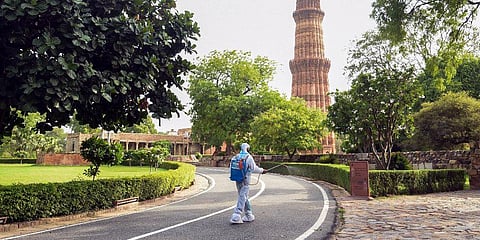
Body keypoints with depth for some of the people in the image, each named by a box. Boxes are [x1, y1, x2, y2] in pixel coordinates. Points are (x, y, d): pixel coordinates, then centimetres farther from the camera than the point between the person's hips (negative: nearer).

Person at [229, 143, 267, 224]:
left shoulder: (235, 157, 4)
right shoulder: (248, 157, -11)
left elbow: (232, 168, 6)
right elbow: (254, 168, -7)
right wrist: (262, 170, 9)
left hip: (237, 180, 6)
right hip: (245, 181, -6)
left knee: (244, 197, 16)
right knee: (242, 198, -3)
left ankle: (249, 215, 25)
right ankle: (236, 216, -9)